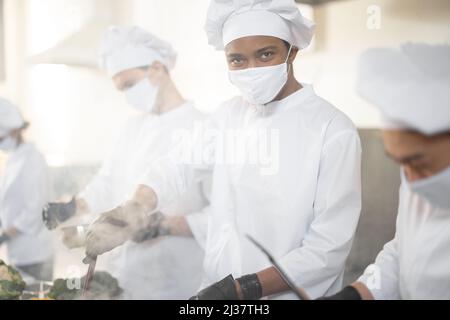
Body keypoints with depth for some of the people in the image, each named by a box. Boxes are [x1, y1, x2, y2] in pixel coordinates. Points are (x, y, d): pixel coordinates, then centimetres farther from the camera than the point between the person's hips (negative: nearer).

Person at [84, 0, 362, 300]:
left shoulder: (335, 131, -14)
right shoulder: (229, 114, 4)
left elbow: (329, 248, -14)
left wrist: (244, 288, -20)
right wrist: (133, 210, -13)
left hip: (291, 294, -4)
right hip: (216, 288, 4)